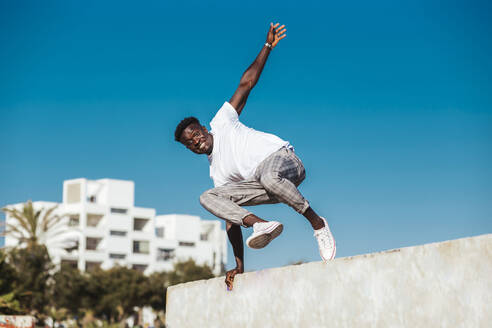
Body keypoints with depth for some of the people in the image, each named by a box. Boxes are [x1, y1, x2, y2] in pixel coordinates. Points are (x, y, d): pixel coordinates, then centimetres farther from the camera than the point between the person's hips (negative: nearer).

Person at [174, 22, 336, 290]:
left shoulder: (221, 122, 10)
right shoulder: (217, 173, 18)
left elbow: (246, 83, 5)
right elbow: (230, 221, 14)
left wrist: (268, 46, -4)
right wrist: (239, 265, 7)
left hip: (282, 158, -6)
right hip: (260, 181, 6)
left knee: (269, 177, -42)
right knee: (209, 198, -11)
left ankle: (317, 223, -25)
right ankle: (260, 225, -33)